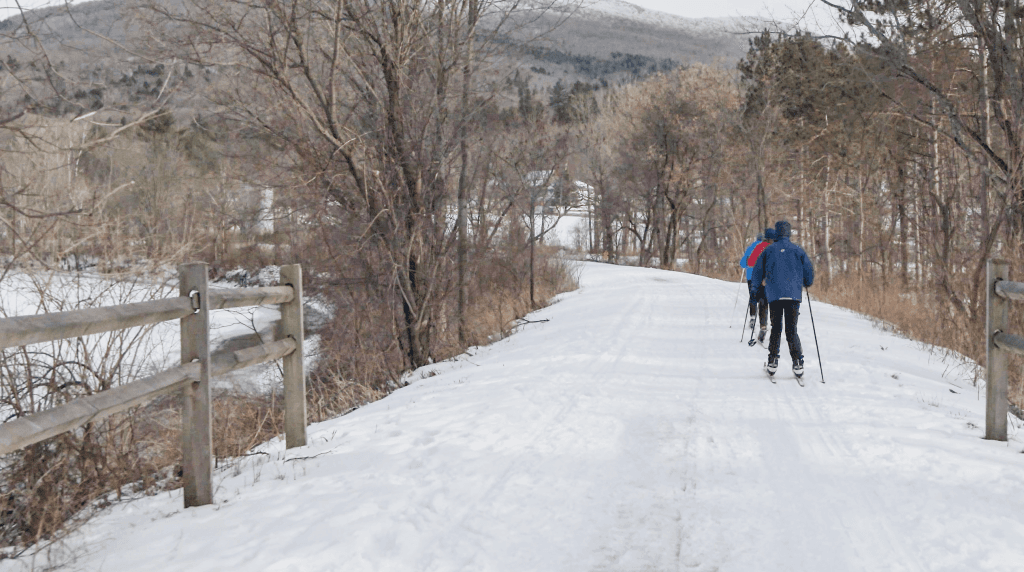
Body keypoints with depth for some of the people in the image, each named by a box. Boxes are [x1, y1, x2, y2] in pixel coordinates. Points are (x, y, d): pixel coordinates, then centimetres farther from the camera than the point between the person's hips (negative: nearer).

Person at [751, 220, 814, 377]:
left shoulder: (768, 250, 6)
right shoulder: (798, 250, 6)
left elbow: (756, 274, 7)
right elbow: (809, 272, 7)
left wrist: (757, 283, 28)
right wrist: (806, 284, 28)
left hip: (774, 295, 0)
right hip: (793, 294, 0)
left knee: (775, 329, 9)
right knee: (791, 330, 3)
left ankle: (773, 362, 2)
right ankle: (797, 363, -8)